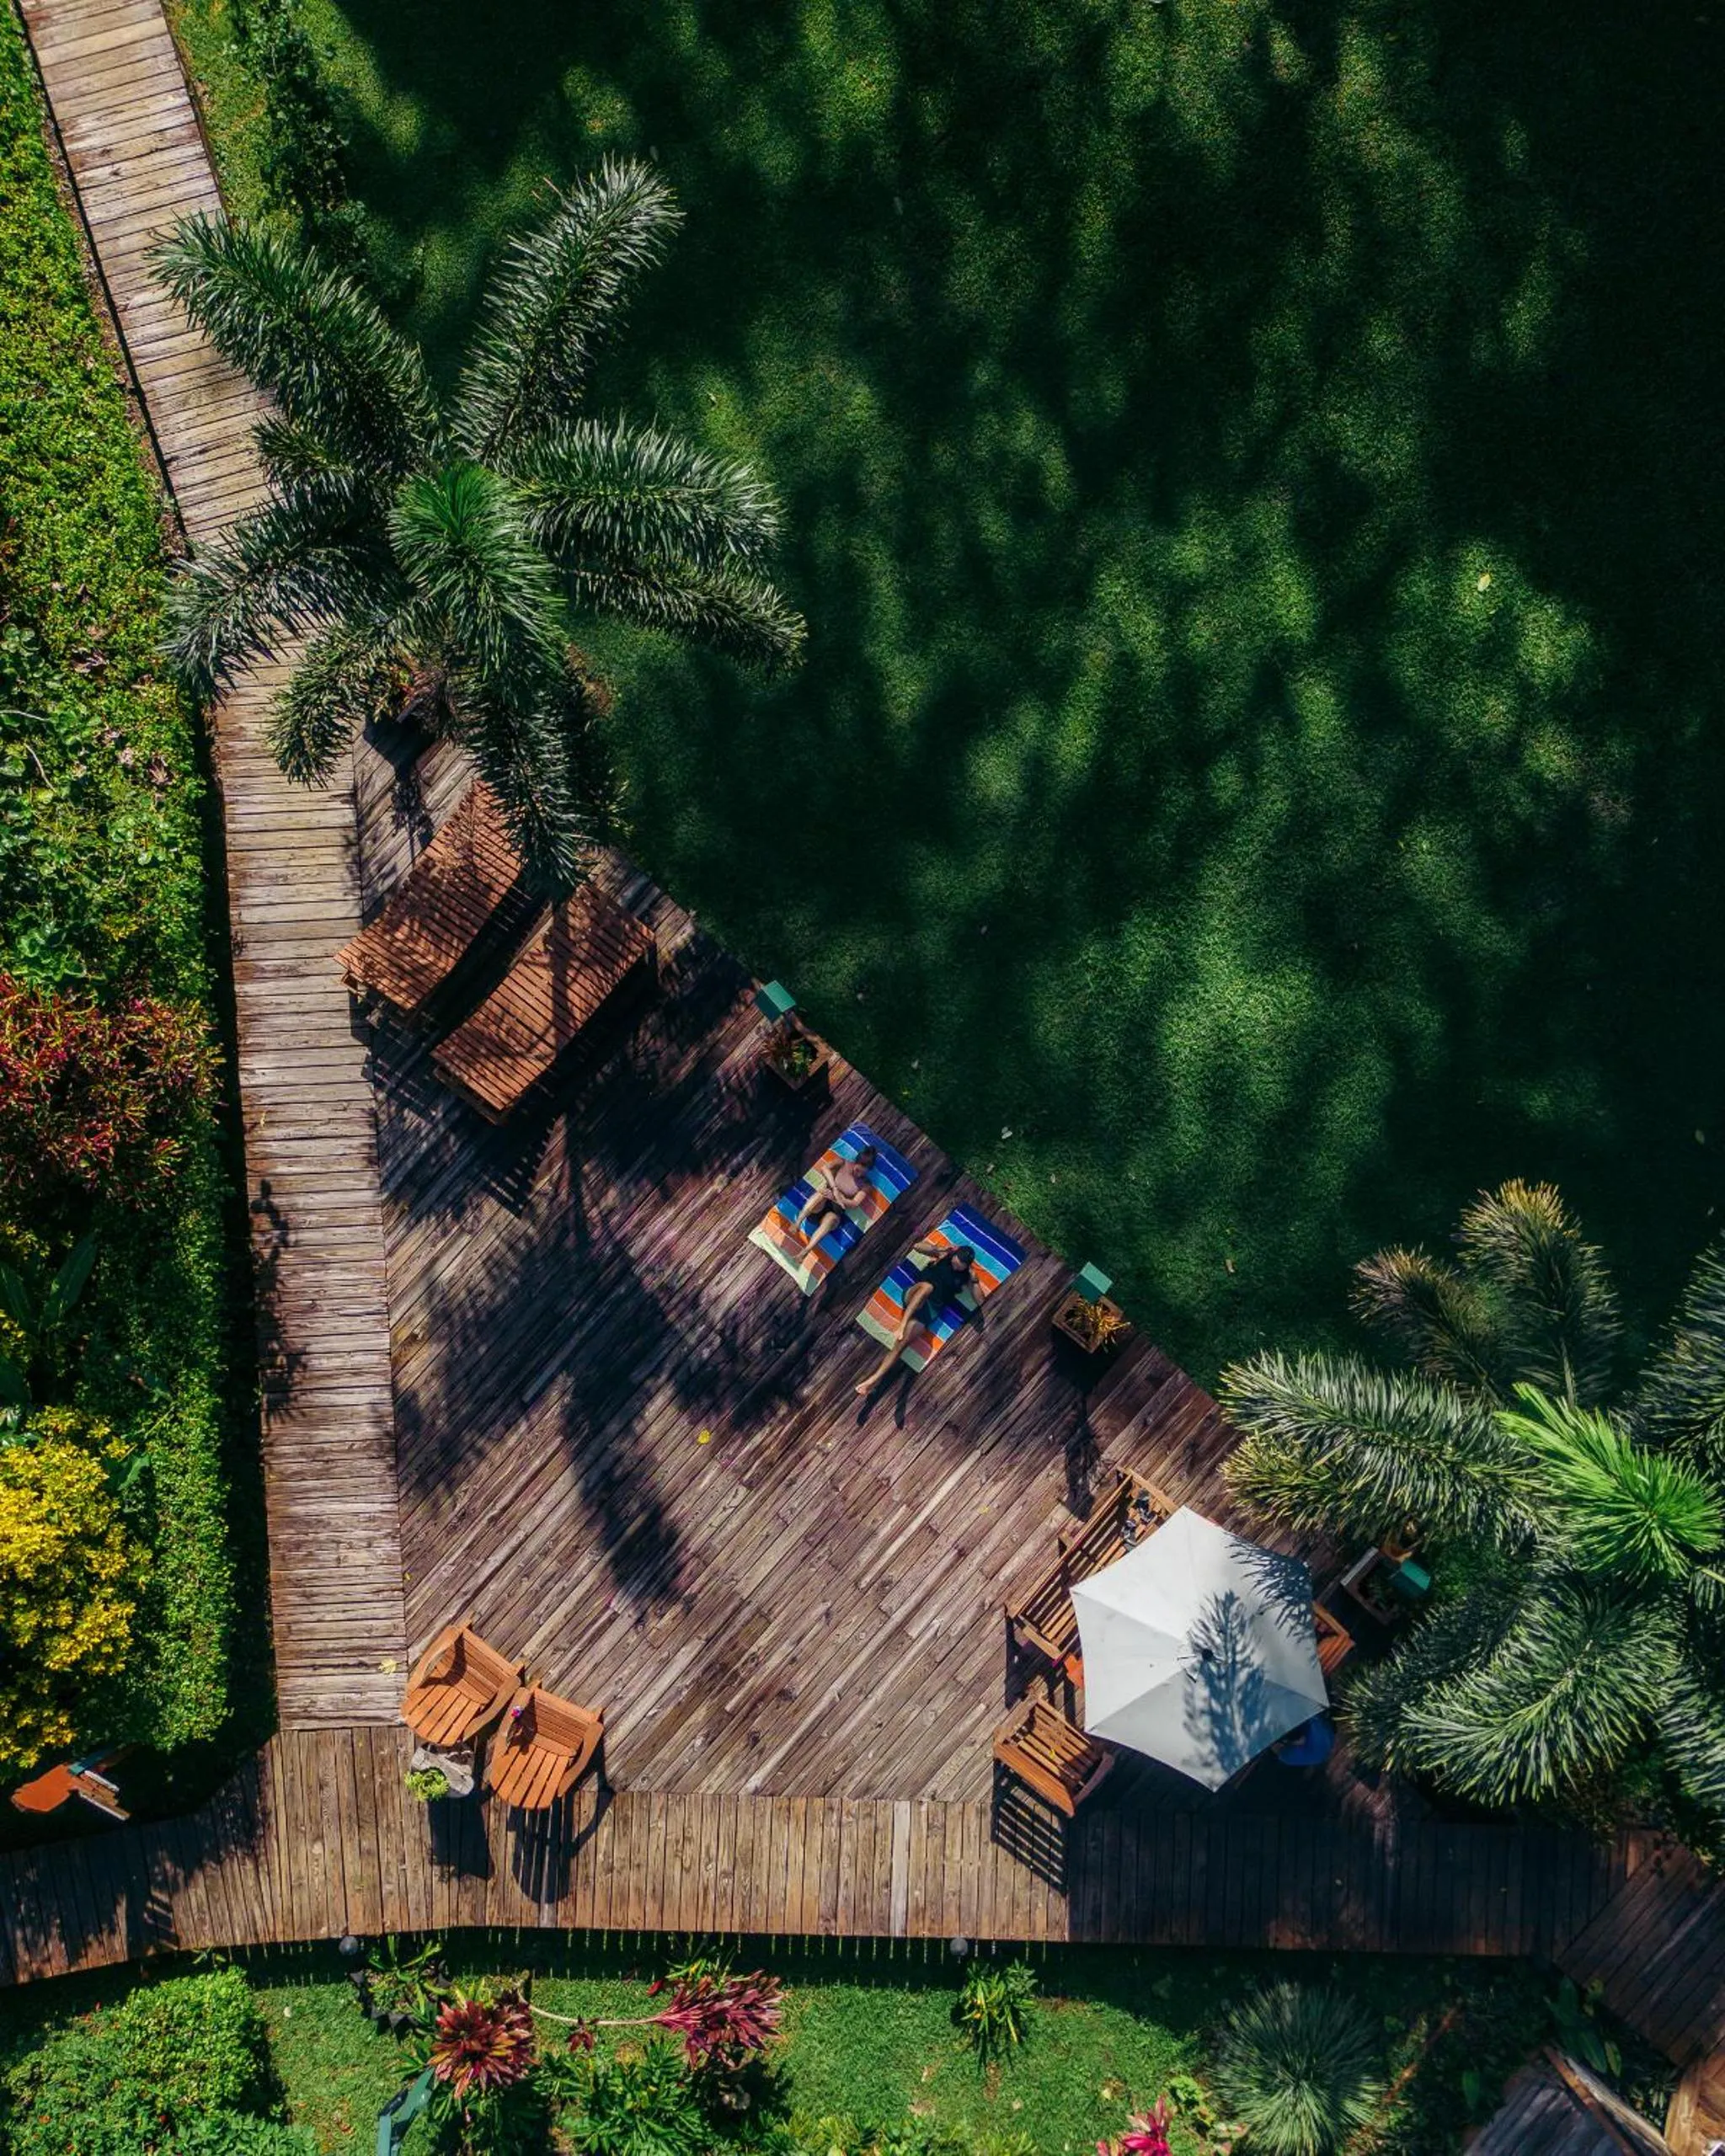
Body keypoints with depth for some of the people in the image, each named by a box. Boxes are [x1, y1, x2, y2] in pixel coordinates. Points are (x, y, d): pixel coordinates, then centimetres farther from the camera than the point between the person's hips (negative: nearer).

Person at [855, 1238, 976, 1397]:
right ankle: (901, 1326, -45)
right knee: (927, 1286, -38)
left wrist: (974, 1281, -13)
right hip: (913, 1297, 0)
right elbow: (917, 1247, 2)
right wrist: (939, 1249, -8)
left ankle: (872, 1381, -24)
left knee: (900, 1344, -19)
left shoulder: (968, 1276, 6)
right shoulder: (945, 1255, 7)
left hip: (928, 1311, 0)